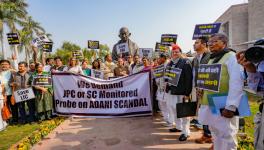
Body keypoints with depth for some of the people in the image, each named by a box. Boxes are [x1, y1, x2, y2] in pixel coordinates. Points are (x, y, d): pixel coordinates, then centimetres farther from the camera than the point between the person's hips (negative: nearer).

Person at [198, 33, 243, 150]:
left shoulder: (231, 57, -8)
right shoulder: (211, 59, 17)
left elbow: (236, 82, -19)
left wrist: (231, 106, -24)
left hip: (223, 107, -7)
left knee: (226, 138, 4)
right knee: (216, 137, 20)